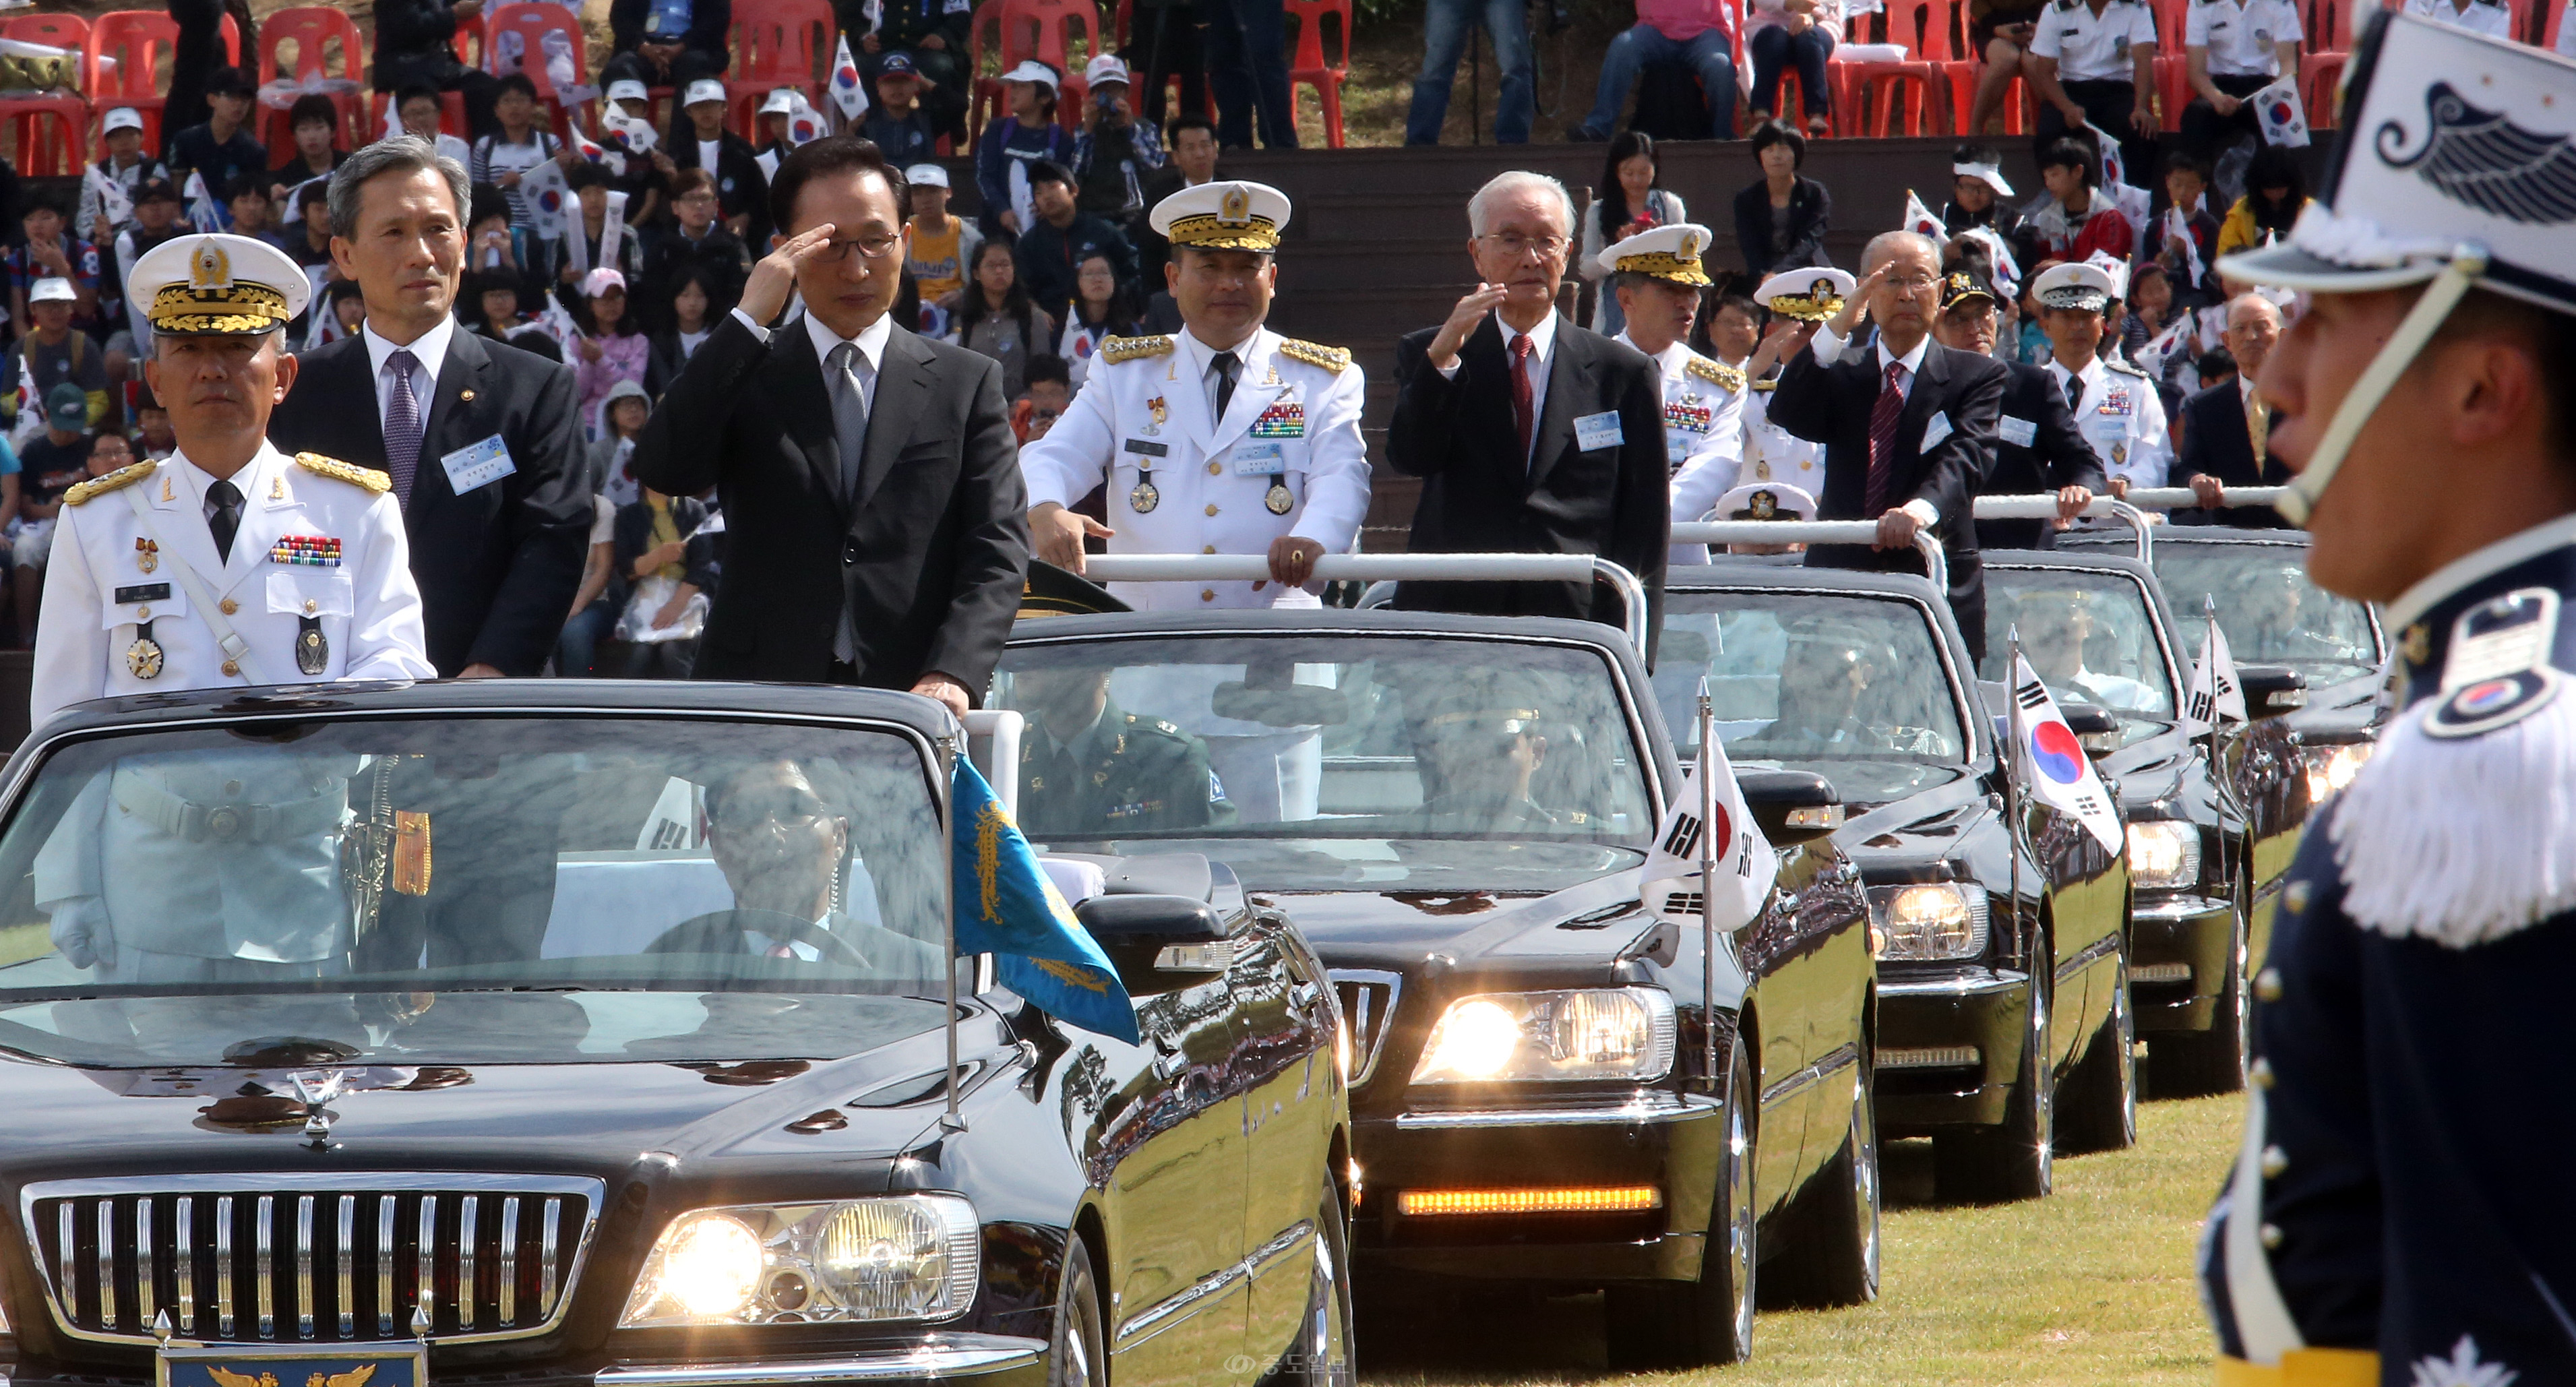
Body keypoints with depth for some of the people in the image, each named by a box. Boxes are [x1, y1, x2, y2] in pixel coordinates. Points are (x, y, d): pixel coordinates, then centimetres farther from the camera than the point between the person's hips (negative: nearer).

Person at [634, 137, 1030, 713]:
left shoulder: (968, 384, 12)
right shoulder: (745, 373, 12)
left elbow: (997, 550, 3)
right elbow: (665, 470, -7)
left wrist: (953, 675, -15)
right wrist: (748, 319, -8)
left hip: (906, 705, 0)